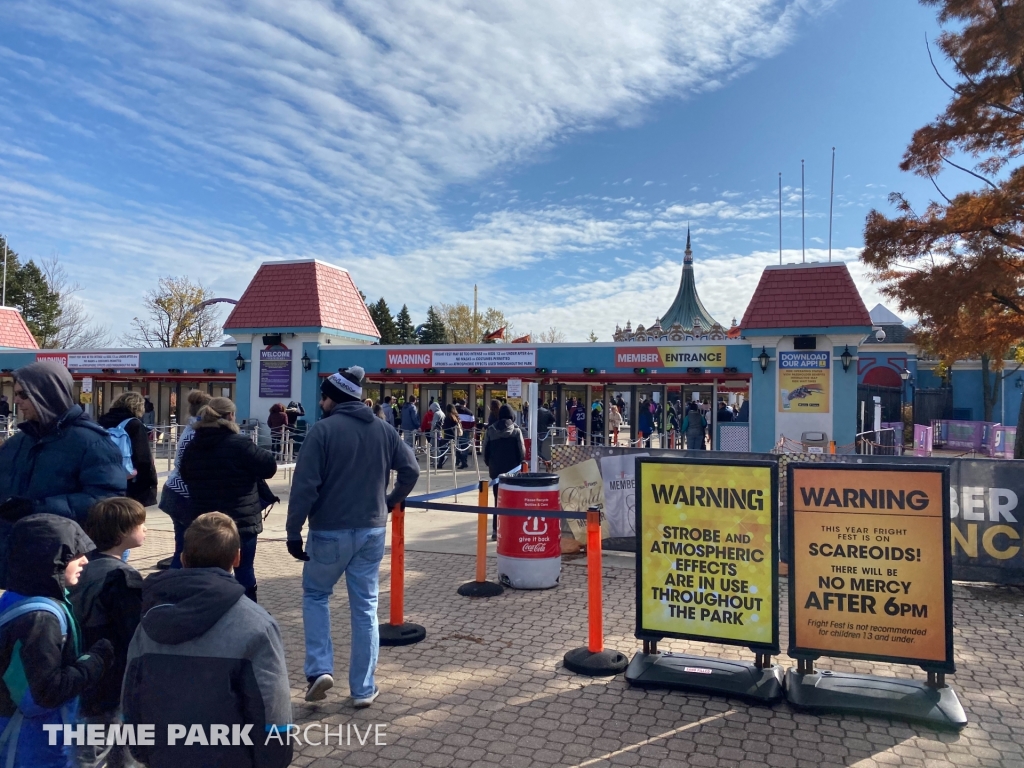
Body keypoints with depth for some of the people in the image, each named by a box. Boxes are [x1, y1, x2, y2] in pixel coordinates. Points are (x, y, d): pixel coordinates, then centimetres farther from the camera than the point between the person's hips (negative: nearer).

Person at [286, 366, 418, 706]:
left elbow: (305, 485, -15)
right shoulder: (383, 430, 5)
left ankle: (320, 669, 7)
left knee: (315, 594, 19)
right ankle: (364, 688, 16)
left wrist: (293, 530, -10)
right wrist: (390, 502, 17)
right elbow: (411, 469, 5)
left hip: (330, 531, -4)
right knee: (365, 606, 11)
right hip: (372, 530, 4)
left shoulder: (323, 429, -11)